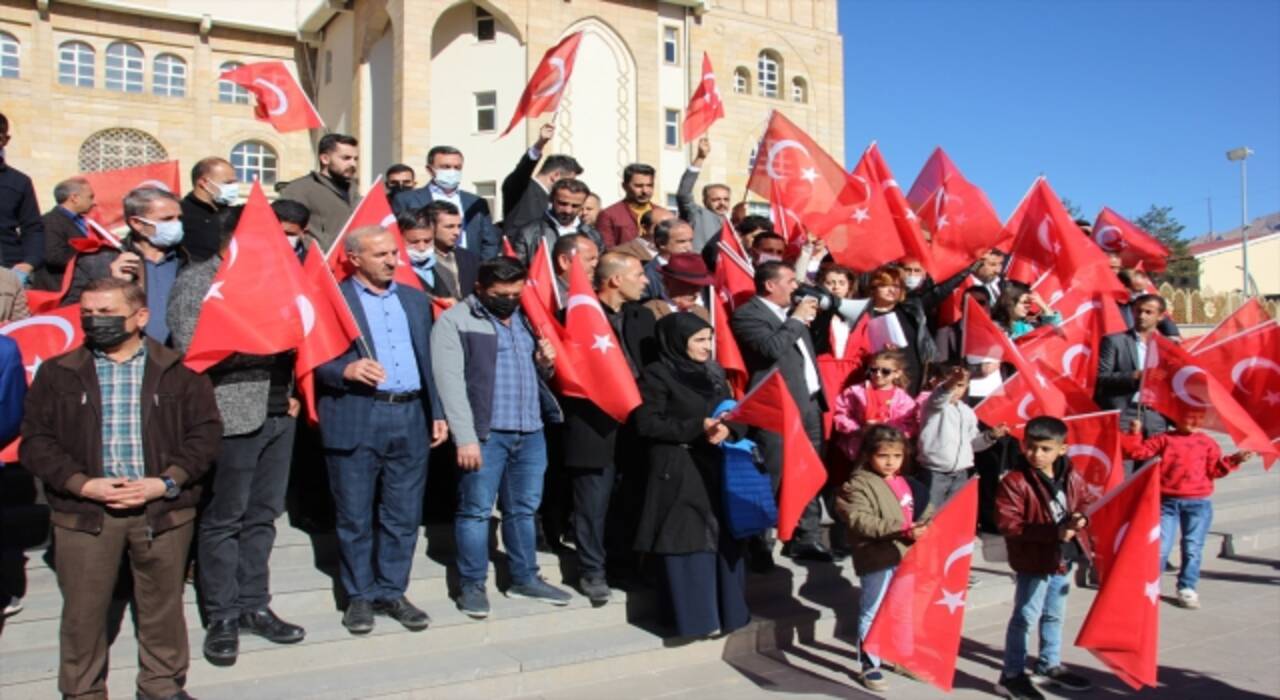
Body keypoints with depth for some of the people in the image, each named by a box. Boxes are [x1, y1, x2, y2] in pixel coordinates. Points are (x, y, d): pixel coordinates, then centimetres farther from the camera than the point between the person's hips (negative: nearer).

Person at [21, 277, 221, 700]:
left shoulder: (178, 371, 2)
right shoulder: (57, 373, 5)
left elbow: (206, 432, 0)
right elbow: (35, 440, 2)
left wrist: (166, 482, -12)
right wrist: (83, 484, -11)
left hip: (164, 509, 0)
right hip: (83, 511, 1)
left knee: (163, 603, 11)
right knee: (83, 609, 7)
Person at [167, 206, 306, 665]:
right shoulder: (196, 281, -4)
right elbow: (191, 347, -14)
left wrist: (291, 388, 8)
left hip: (278, 414, 6)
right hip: (230, 417, -6)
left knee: (263, 515, 11)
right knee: (223, 520, 4)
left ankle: (253, 606, 22)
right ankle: (222, 617, 15)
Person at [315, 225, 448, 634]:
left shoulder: (415, 300, 16)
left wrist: (437, 413, 11)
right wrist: (347, 370, -24)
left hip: (410, 418, 4)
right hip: (354, 421, -4)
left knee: (404, 516, 8)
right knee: (355, 518, 5)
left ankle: (392, 592, 22)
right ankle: (360, 596, 20)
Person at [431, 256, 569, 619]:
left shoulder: (525, 317, 17)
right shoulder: (455, 321, -3)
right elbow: (451, 382, -11)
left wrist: (546, 364, 2)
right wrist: (465, 437, -17)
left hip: (531, 431, 6)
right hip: (485, 433, -6)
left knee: (524, 508, 14)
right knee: (476, 510, 0)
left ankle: (525, 578, 26)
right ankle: (472, 585, 13)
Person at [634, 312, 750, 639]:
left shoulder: (713, 374, 15)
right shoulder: (657, 375, -5)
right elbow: (647, 423, -12)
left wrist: (727, 428, -11)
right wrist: (697, 428, -16)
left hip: (715, 468, 6)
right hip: (678, 471, -6)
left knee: (723, 539, 7)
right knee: (688, 543, -4)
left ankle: (727, 610, 17)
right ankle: (693, 617, 4)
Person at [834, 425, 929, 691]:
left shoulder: (906, 483, 11)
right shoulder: (858, 484, -12)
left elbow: (920, 512, 18)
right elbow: (859, 521, -22)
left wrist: (923, 526, -5)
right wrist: (901, 529, -25)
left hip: (905, 558, 7)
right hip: (876, 560, -7)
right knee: (872, 613, 4)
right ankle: (869, 665, 15)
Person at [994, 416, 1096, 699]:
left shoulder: (1071, 478, 0)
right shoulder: (1014, 481, -21)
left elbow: (1086, 502, 12)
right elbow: (1009, 524, -24)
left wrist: (1081, 517, -14)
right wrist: (1052, 532, -27)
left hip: (1063, 559, 7)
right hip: (1033, 562, -7)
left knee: (1054, 616, 22)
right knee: (1026, 618, -1)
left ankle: (1050, 665, 40)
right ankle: (1012, 675, 9)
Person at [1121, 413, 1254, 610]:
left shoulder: (1208, 443, 7)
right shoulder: (1164, 439, 3)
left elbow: (1215, 469, 4)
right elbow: (1139, 452, 0)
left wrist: (1233, 460, -8)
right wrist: (1134, 434, -12)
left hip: (1199, 503, 2)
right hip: (1167, 501, -1)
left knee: (1192, 548, 5)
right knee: (1160, 546, -1)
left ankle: (1187, 589, 18)